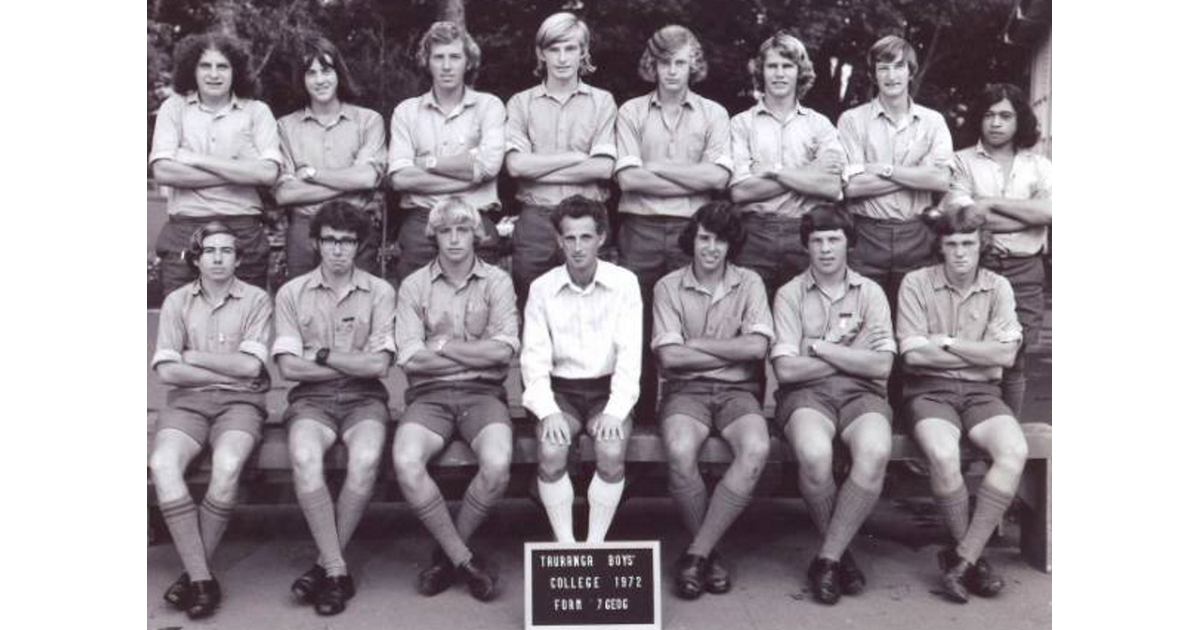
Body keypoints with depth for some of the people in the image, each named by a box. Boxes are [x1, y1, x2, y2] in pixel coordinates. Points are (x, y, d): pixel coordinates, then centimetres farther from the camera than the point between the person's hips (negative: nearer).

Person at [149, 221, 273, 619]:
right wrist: (229, 371, -5)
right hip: (187, 401, 2)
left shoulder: (256, 300, 4)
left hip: (240, 402, -2)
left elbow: (250, 366, -7)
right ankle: (201, 578, -23)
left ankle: (194, 571, -15)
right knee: (162, 465, -29)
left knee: (227, 466, -33)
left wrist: (192, 355, -2)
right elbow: (167, 370, -1)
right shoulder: (177, 301, 9)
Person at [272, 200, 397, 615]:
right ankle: (337, 570, -21)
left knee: (366, 459, -31)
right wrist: (354, 363, -5)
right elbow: (289, 367, -3)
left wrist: (321, 355, -5)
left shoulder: (380, 292, 4)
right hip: (312, 398, 1)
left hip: (364, 398, 0)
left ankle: (325, 565, -13)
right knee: (304, 458, -32)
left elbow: (378, 366, -5)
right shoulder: (292, 293, 6)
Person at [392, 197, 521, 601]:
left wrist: (442, 345, -4)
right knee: (406, 463, -29)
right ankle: (464, 559, -8)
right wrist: (478, 353, -4)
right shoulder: (413, 286, 7)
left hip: (482, 392, 0)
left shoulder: (497, 282, 6)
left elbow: (503, 350, -8)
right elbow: (410, 359, -5)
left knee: (497, 465, -30)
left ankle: (447, 552, -1)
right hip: (429, 394, 1)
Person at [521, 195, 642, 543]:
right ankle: (565, 546, -11)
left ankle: (596, 545, -12)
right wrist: (547, 411, -17)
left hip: (607, 389, -1)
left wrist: (615, 410, -19)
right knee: (550, 454, -27)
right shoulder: (542, 288, 0)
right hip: (561, 390, 1)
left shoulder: (624, 283, -3)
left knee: (612, 452, -28)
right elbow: (534, 357, -3)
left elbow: (630, 352, -8)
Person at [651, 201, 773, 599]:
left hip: (737, 390, 1)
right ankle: (709, 553, -9)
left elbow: (756, 346, -8)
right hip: (686, 390, -1)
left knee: (756, 449, -32)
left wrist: (695, 343, -6)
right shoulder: (668, 287, 4)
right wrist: (733, 352, -5)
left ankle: (696, 553, -20)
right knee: (680, 452, -33)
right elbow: (669, 356, -8)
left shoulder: (749, 283, 7)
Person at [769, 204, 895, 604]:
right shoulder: (789, 294, 7)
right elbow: (786, 369, -5)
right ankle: (842, 553, -7)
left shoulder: (870, 293, 11)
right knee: (815, 455, -34)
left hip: (861, 392, 1)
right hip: (807, 393, -1)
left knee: (875, 452, -33)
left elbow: (880, 365, -1)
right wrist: (851, 354, -1)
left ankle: (827, 557, -17)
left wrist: (819, 347, -4)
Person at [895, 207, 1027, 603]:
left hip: (980, 392, 3)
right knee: (943, 455, -33)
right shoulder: (916, 283, 1)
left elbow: (1005, 354, -4)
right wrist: (981, 354, -3)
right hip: (929, 390, -2)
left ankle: (962, 557, -19)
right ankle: (973, 556, -10)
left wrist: (947, 342, -7)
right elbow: (913, 353, -9)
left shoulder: (998, 288, 8)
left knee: (1015, 451, -28)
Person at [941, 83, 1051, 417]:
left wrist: (991, 204, -8)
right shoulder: (962, 161, 5)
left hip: (1024, 271, 2)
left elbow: (1049, 211, -6)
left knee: (1014, 360, 6)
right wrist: (1028, 215, -5)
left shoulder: (1038, 165, 13)